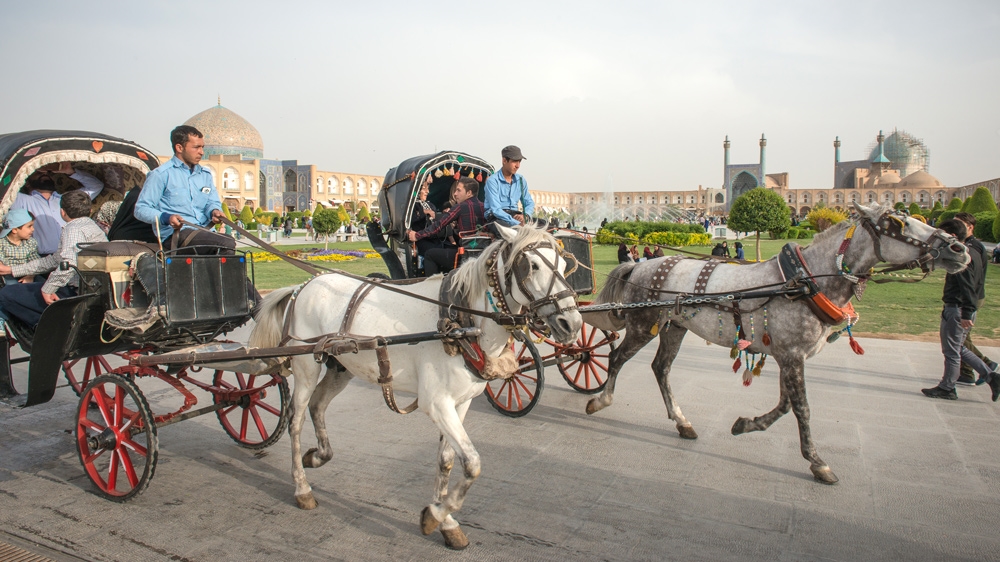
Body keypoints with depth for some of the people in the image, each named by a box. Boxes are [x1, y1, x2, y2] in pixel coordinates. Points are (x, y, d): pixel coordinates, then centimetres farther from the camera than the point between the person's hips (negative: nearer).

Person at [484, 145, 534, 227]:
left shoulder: (520, 180, 14)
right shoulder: (492, 181, -7)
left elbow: (529, 203, 18)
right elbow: (495, 210, -16)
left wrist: (525, 216, -7)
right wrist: (517, 223, -26)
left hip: (515, 215, 6)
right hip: (497, 217, -6)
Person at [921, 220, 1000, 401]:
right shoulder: (972, 253, 13)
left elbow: (968, 287, -23)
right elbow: (970, 286, 17)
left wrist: (966, 314, -24)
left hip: (956, 310, -10)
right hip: (964, 310, 10)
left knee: (951, 351, 2)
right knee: (958, 349, 19)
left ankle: (946, 388, 13)